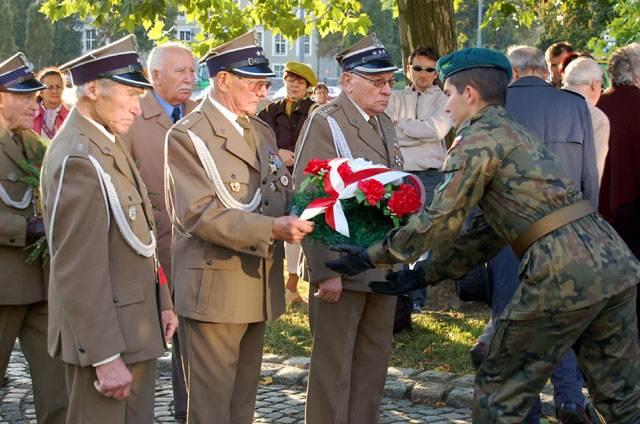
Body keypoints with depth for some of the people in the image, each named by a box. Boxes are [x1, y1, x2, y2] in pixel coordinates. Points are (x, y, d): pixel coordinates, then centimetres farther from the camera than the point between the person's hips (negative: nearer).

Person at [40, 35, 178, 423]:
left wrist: (162, 301, 15)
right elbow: (79, 271, -23)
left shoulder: (110, 144, 10)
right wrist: (106, 357, -22)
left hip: (137, 327, 9)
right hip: (105, 335, -9)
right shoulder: (78, 159, -20)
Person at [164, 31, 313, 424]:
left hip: (259, 284, 8)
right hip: (214, 286, -8)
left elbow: (280, 194, 14)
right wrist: (273, 228, -28)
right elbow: (200, 214, -21)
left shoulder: (262, 132, 14)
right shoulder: (188, 136, -12)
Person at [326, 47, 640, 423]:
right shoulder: (514, 133, 25)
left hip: (564, 276, -9)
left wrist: (371, 257, 3)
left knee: (501, 393, 8)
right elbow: (490, 235, 23)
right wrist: (424, 275, 22)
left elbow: (440, 221, -8)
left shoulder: (478, 136, -2)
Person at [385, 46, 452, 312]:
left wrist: (401, 126, -4)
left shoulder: (443, 100, 7)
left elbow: (437, 128, -11)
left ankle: (417, 296, 8)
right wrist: (423, 133, -11)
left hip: (430, 176, -2)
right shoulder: (396, 99, 12)